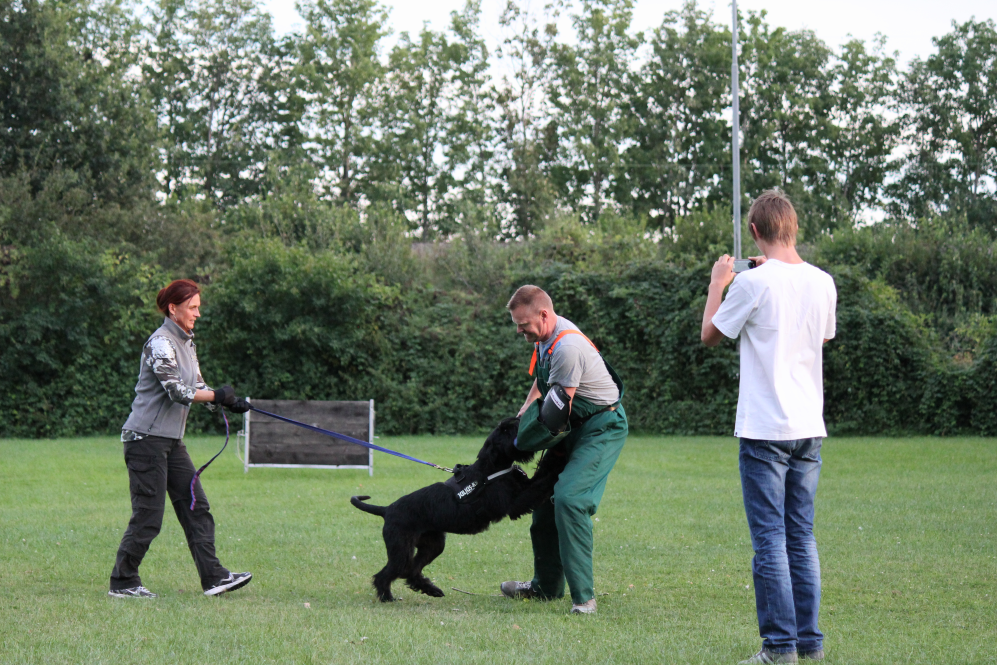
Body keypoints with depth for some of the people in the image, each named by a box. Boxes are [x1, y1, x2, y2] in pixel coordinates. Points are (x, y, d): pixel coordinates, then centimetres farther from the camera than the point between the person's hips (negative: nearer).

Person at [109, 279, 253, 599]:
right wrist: (218, 396, -16)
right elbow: (177, 390, -22)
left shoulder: (186, 342, 14)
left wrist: (231, 403, -1)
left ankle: (213, 576, 2)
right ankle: (122, 582, 6)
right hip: (146, 438, -9)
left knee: (196, 506, 3)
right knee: (148, 516, -5)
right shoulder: (161, 343, -14)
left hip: (172, 440, 9)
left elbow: (197, 386, 15)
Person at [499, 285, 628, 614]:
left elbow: (559, 410, -21)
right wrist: (520, 419, 10)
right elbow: (541, 383, 21)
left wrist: (523, 441, -8)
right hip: (576, 427, 10)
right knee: (546, 496, 13)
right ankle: (546, 585, 27)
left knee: (569, 499, -24)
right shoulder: (546, 335, 4)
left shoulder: (567, 347, -28)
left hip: (602, 428, -10)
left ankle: (583, 596, -21)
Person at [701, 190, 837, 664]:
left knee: (770, 541, -3)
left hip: (765, 430, -6)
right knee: (802, 539, 12)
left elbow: (710, 335, 2)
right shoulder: (822, 282, 5)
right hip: (809, 429, 6)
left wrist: (717, 284, 16)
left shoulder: (753, 283, -12)